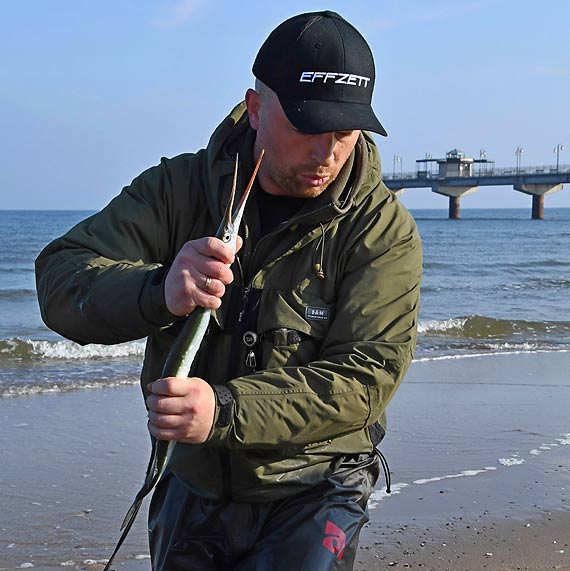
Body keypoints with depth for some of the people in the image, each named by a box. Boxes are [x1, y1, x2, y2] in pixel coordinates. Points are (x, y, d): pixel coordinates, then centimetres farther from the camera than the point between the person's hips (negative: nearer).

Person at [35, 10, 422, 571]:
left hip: (310, 494, -3)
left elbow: (366, 376, -21)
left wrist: (226, 411, -36)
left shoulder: (382, 229, -14)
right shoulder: (179, 188, -7)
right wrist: (159, 292, -37)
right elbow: (59, 279, -15)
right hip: (192, 488, 3)